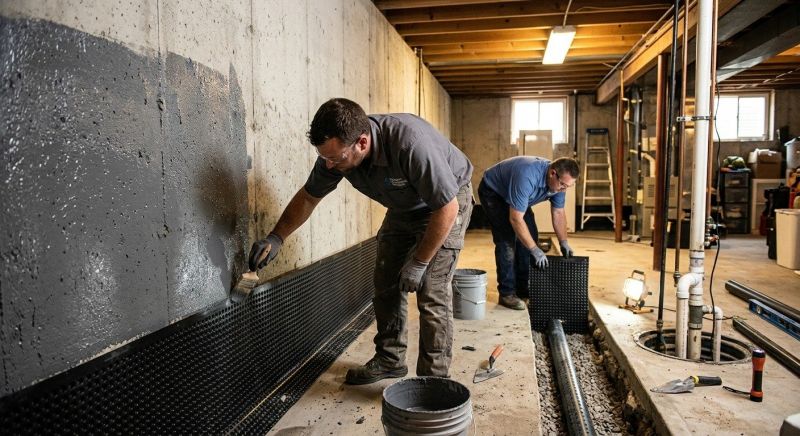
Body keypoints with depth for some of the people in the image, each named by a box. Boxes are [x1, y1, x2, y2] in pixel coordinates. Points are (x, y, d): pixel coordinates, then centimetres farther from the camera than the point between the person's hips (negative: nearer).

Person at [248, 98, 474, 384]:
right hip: (403, 208, 7)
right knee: (386, 284, 6)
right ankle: (389, 360, 22)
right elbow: (308, 197, -3)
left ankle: (434, 378, 1)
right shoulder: (337, 148, -20)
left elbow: (447, 209, -31)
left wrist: (418, 263, -23)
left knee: (431, 290, -12)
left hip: (447, 203, -6)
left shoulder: (411, 144, -41)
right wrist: (275, 238, -11)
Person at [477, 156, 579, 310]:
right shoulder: (527, 177, -42)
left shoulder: (559, 182, -17)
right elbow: (516, 219, -39)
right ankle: (507, 293, -10)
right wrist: (535, 250, -34)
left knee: (530, 236, 2)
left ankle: (523, 286, 14)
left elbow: (558, 213, -2)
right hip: (492, 192, -8)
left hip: (514, 194, 8)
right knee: (507, 239, -17)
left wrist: (563, 243, -9)